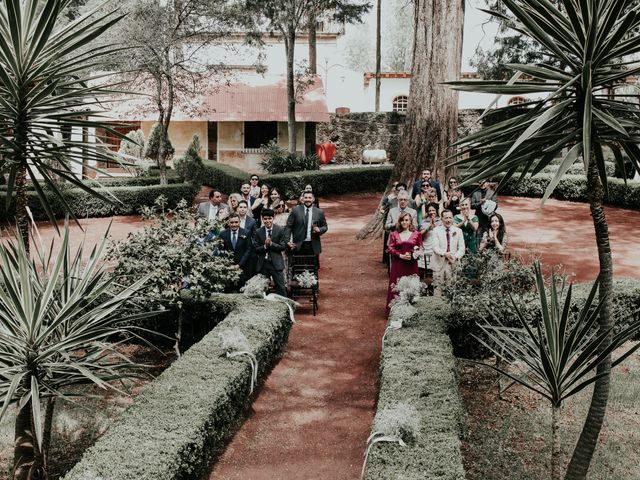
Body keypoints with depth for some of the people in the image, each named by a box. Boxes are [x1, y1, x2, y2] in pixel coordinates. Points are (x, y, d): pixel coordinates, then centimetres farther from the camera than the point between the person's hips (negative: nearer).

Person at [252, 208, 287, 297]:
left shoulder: (280, 230, -2)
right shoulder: (258, 232, 4)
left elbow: (283, 246, -4)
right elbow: (255, 249, 2)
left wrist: (271, 244, -17)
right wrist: (265, 246, -16)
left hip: (276, 263, -3)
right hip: (262, 264, 3)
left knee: (281, 288, -3)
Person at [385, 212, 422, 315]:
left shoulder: (416, 234, 4)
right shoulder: (394, 234, 6)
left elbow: (420, 249, 6)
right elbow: (390, 249, 2)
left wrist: (413, 255, -12)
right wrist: (400, 255, -12)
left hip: (412, 265, 0)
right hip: (398, 265, 0)